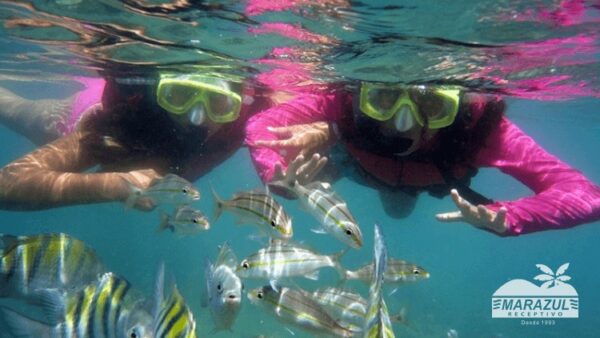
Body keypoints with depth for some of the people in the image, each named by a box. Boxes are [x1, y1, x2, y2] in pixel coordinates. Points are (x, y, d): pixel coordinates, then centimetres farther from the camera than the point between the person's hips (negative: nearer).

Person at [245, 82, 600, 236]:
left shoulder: (478, 124, -47)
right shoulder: (344, 105, -46)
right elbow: (260, 125, -39)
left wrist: (501, 217, -65)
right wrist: (282, 175, -60)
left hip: (433, 175, 1)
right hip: (356, 155, -1)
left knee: (398, 209, 35)